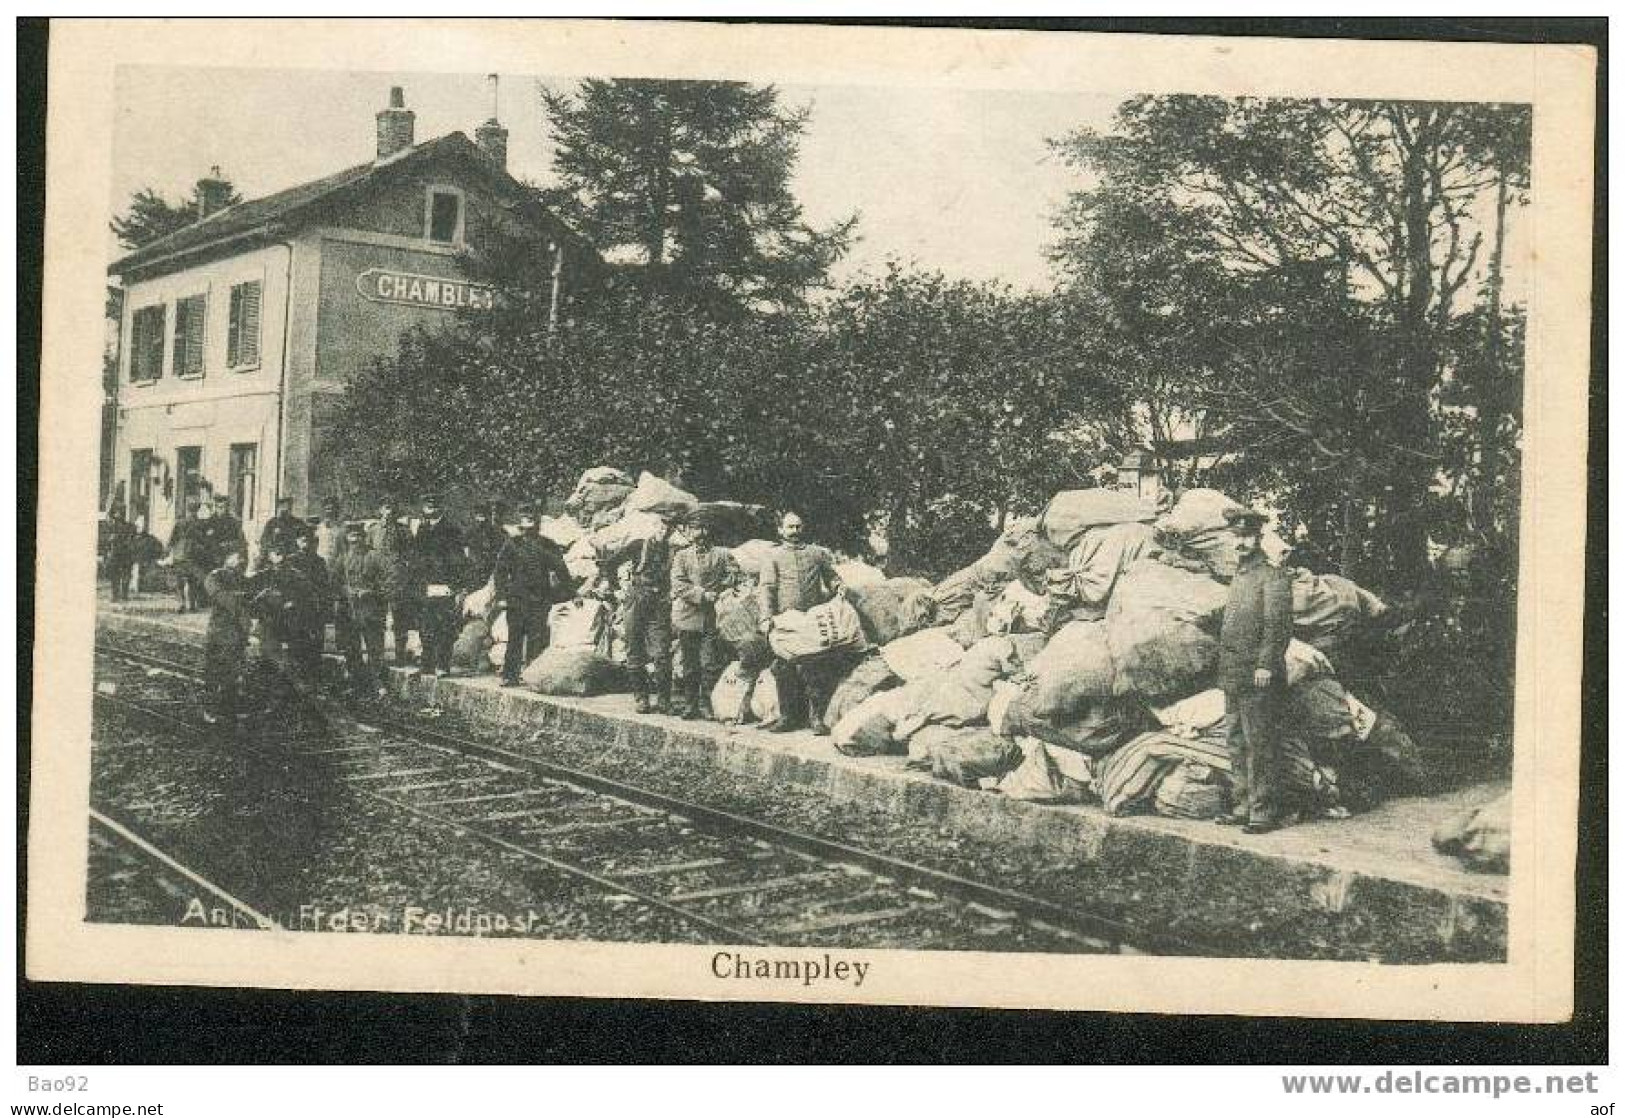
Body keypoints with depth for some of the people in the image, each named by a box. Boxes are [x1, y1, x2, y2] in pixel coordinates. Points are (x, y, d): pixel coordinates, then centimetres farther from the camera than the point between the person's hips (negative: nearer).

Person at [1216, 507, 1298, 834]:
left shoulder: (1272, 576, -8)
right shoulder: (1238, 577, 18)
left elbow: (1278, 626, -15)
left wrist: (1266, 664, -22)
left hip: (1258, 677, -9)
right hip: (1233, 678, 9)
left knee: (1260, 745, -7)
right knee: (1237, 744, 12)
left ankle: (1264, 811, -3)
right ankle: (1242, 806, 20)